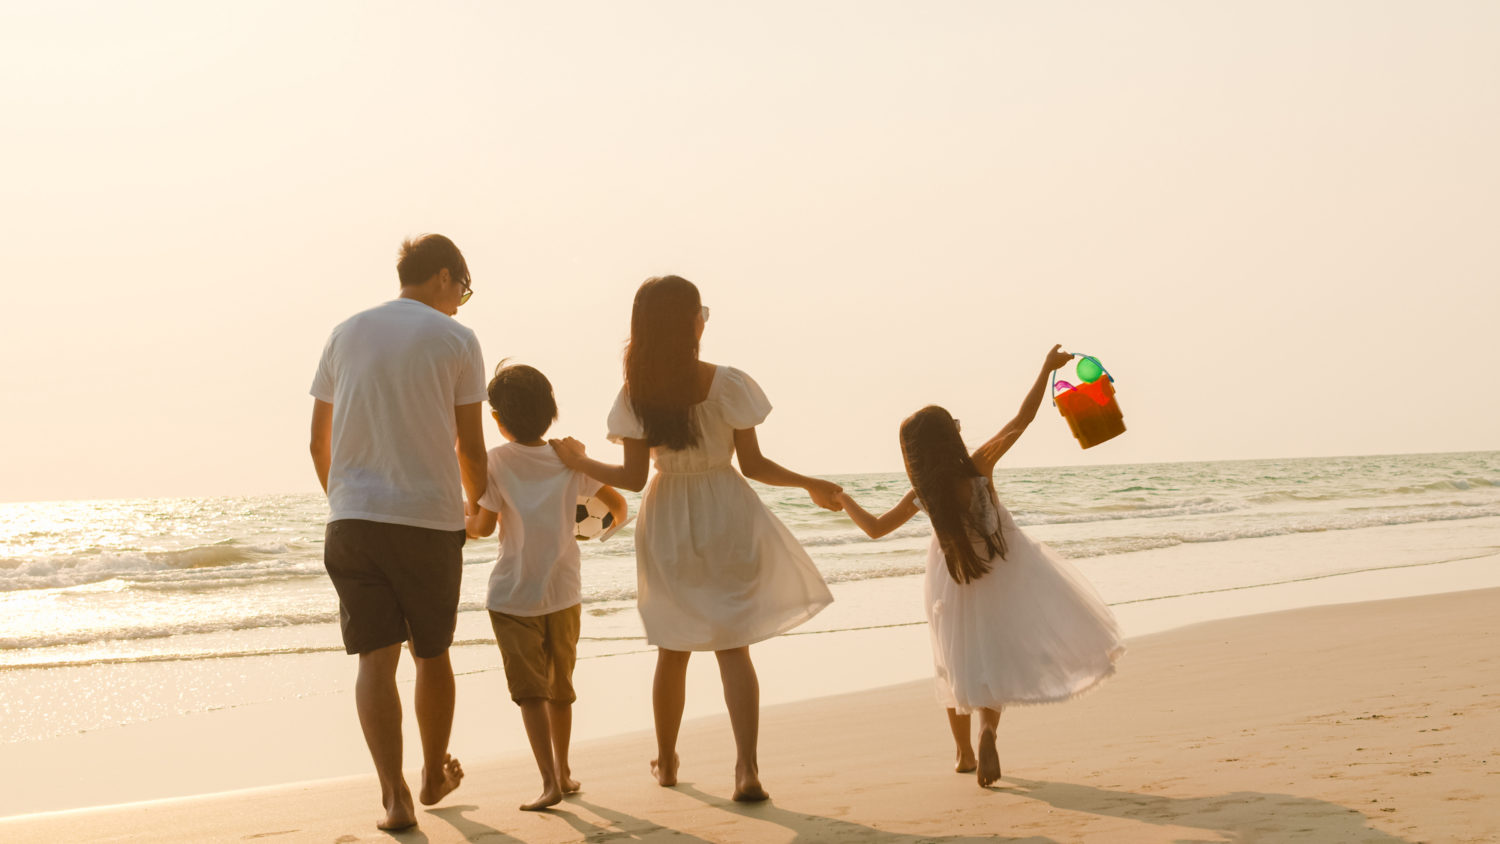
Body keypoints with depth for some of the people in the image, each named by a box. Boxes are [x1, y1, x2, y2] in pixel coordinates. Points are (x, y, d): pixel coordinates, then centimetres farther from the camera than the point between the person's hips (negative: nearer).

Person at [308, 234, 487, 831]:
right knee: (431, 652, 14)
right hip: (431, 517, -2)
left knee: (375, 658, 0)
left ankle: (395, 797, -9)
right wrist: (481, 507, 19)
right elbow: (470, 448, 1)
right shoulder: (456, 340, 0)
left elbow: (318, 442, 14)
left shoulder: (345, 335, 11)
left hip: (352, 518, 2)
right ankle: (434, 775, 31)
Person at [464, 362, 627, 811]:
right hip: (564, 592, 4)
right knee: (560, 686, 18)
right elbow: (618, 503, 9)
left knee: (530, 690, -4)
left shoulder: (497, 461, -8)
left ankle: (549, 780, -15)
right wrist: (614, 523, 30)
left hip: (513, 596, -4)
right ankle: (563, 770, 30)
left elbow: (483, 525, -9)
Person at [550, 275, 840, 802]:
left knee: (673, 649, 17)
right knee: (733, 646, 2)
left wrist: (578, 462, 8)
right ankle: (746, 768, -10)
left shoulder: (636, 394, -8)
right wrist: (810, 485, 7)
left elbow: (633, 477, -9)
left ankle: (667, 762, 29)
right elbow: (753, 466, -8)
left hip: (667, 525, 2)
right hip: (726, 519, -2)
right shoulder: (727, 384, -12)